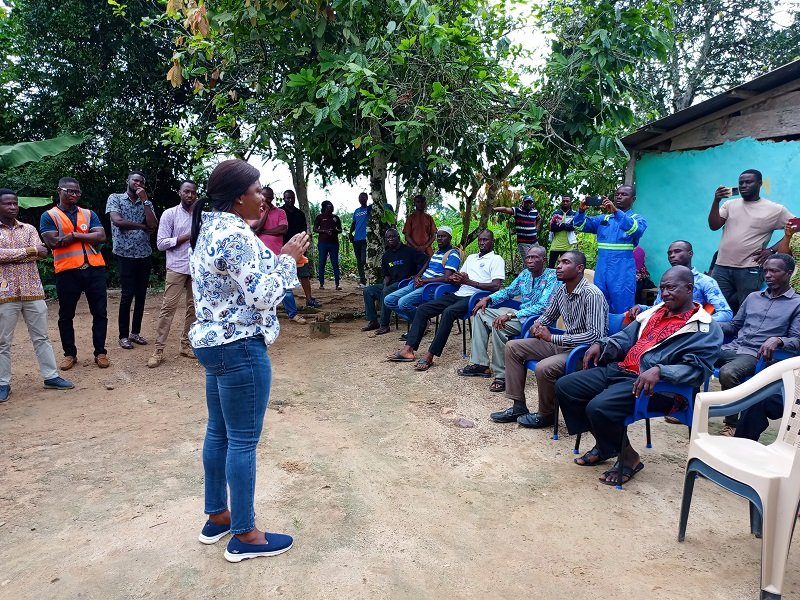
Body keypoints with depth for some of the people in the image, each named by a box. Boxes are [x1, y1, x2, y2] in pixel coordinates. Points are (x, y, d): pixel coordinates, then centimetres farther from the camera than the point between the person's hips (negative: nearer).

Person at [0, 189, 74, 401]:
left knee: (41, 337, 9)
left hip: (33, 291, 3)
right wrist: (28, 251, -13)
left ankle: (51, 376, 16)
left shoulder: (29, 229, 9)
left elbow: (40, 253, -6)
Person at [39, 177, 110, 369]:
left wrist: (74, 235, -11)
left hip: (94, 269, 2)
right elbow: (52, 242, -10)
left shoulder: (89, 214, 12)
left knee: (100, 312, 4)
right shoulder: (49, 216, 4)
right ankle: (70, 354, 21)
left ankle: (100, 352, 15)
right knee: (66, 315, 7)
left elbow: (101, 236, -2)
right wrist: (86, 235, -7)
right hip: (67, 271, -2)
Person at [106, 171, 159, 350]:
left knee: (141, 295, 8)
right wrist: (142, 226, -5)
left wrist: (144, 200, -5)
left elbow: (153, 226, -4)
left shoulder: (146, 203, 12)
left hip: (145, 255, 4)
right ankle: (123, 335, 7)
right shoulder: (115, 198, 3)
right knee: (127, 295, -4)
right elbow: (117, 221, -14)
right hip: (125, 255, -4)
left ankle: (135, 332, 20)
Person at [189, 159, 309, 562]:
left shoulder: (209, 228, 11)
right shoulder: (235, 235, -21)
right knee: (243, 441, 1)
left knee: (218, 432, 18)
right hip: (240, 347, -11)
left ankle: (216, 517, 34)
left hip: (213, 342, 11)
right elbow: (262, 296, -21)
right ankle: (243, 536, 15)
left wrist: (277, 259, 11)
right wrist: (287, 259, -9)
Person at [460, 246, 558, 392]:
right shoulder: (525, 274, 8)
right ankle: (480, 363, -1)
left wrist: (510, 316, -33)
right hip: (520, 314, 9)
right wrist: (488, 299, 3)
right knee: (480, 313, 5)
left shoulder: (552, 277, -17)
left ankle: (502, 375, -21)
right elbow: (508, 291, 22)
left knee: (498, 325, -32)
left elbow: (542, 307, -27)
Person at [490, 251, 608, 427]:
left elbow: (596, 335, -30)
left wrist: (552, 338, -28)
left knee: (544, 368, -33)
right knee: (512, 347, 4)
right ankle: (518, 406, 7)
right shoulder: (561, 290, 3)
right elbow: (547, 316, 20)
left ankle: (546, 415, -3)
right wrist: (537, 326, -6)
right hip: (563, 344, 9)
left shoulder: (592, 295, -22)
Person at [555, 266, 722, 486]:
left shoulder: (706, 329, -4)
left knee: (599, 407, -30)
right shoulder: (655, 313, 20)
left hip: (656, 386, -8)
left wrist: (659, 371, -30)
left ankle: (627, 457, 0)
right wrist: (601, 345, 6)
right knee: (565, 386, -2)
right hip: (619, 369, 9)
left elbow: (697, 369, -15)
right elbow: (626, 337, 25)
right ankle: (603, 444, 13)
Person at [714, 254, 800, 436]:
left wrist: (777, 340, -24)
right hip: (732, 347, 6)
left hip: (756, 355, -5)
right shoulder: (753, 297, 21)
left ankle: (732, 422, -16)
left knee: (727, 373, -36)